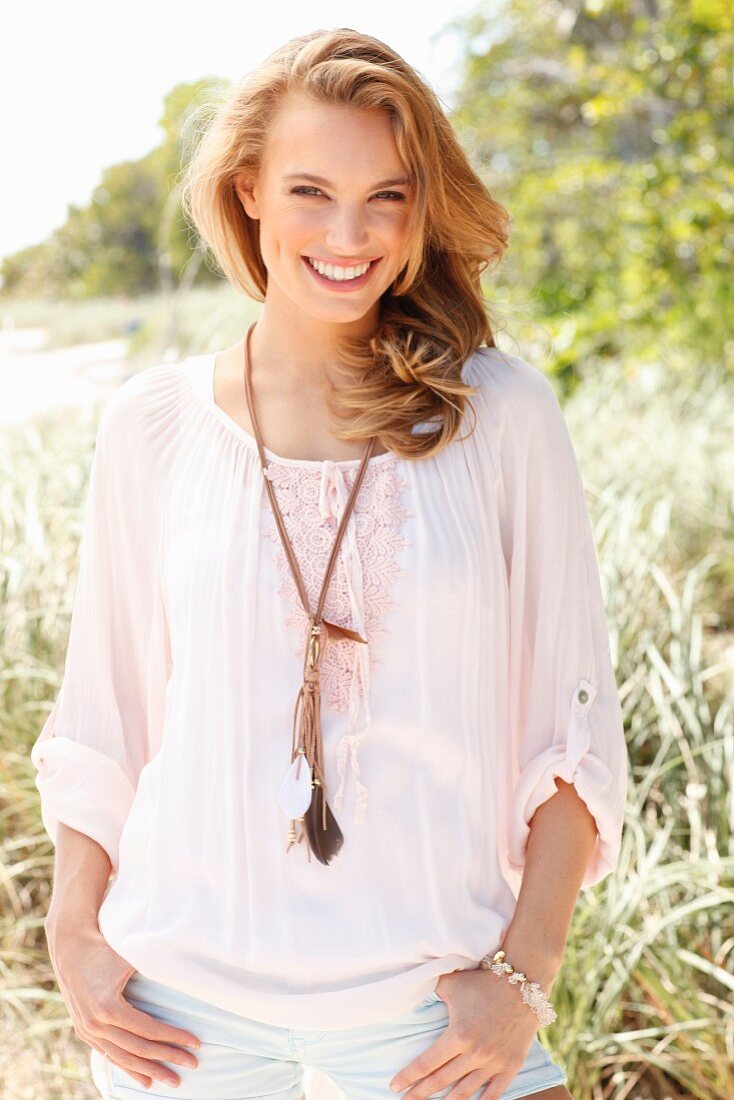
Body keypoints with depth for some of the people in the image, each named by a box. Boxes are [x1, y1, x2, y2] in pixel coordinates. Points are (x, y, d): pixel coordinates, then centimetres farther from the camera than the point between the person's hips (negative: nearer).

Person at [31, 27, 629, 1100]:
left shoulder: (501, 415, -5)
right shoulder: (154, 424, -1)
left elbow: (573, 717, -2)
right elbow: (100, 711, 7)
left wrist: (527, 975, -7)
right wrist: (73, 934, 2)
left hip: (425, 999, -1)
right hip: (186, 996, 1)